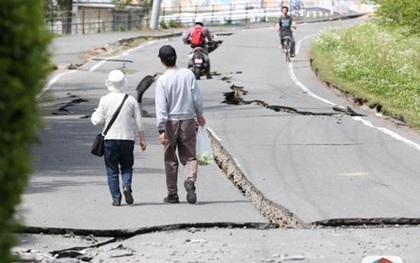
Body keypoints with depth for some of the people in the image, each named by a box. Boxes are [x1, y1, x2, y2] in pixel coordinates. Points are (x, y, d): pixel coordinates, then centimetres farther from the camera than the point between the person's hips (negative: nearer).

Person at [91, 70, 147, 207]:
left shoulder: (105, 100, -4)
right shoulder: (131, 100, 1)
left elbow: (98, 120, -3)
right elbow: (139, 122, 2)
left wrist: (94, 115, 19)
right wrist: (142, 139, 10)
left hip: (110, 139, -1)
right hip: (127, 138, 1)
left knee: (112, 170, 6)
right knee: (126, 166, 15)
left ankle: (116, 199, 1)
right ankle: (127, 185, -13)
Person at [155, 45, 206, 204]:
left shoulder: (162, 80, -10)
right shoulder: (188, 74, -3)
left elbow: (161, 106, -13)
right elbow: (197, 97, 2)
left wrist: (162, 129, -14)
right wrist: (199, 115, 17)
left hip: (170, 122, -2)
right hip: (188, 120, 2)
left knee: (170, 160, 10)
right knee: (189, 156, 7)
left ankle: (172, 194, 14)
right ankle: (190, 179, -22)